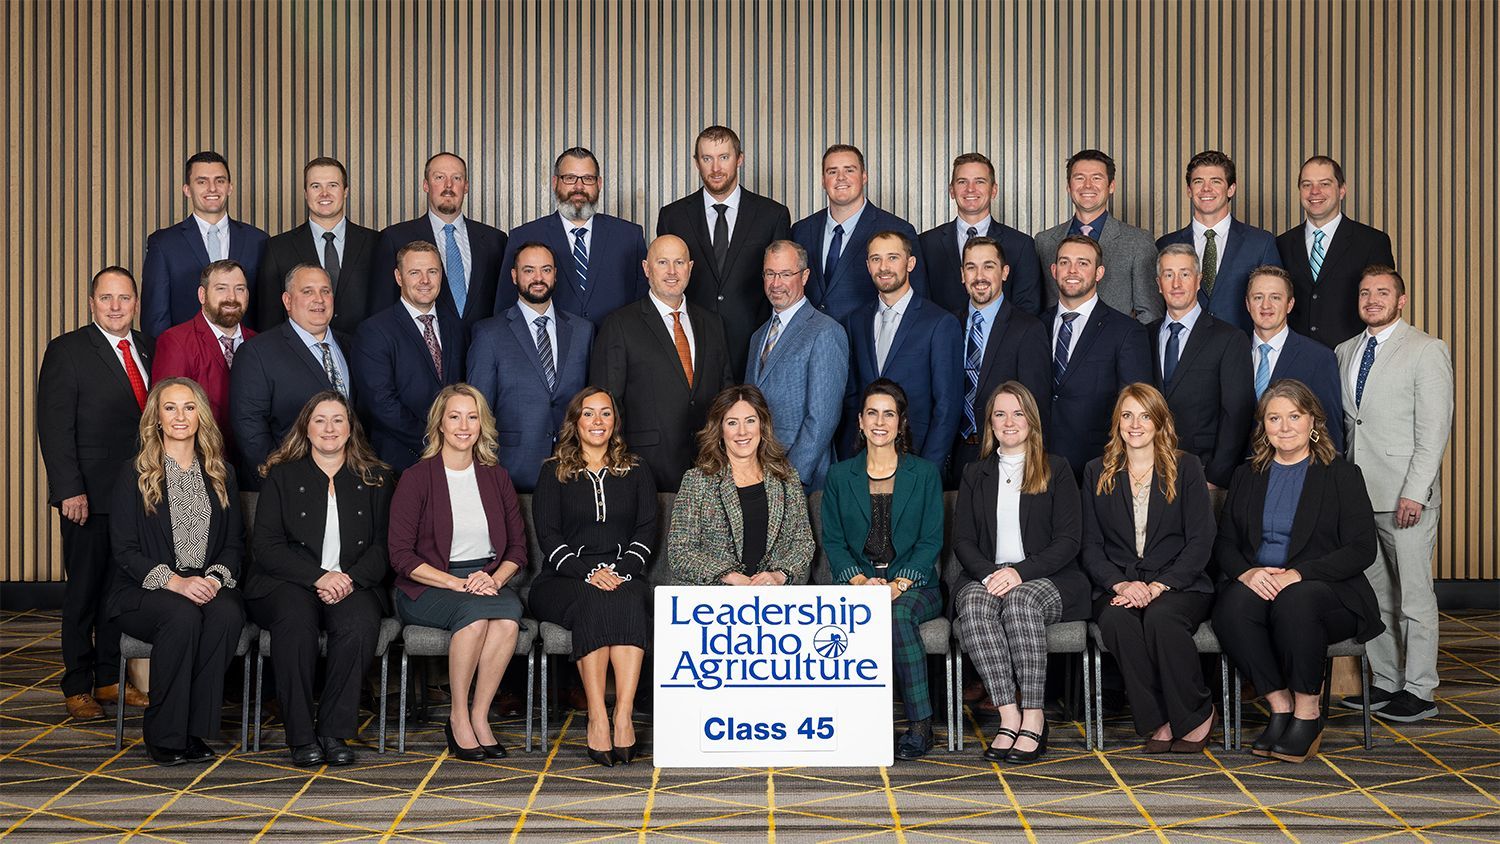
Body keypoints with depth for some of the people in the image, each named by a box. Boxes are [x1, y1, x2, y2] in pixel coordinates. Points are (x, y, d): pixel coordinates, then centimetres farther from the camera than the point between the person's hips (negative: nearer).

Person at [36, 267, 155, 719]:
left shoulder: (148, 349, 12)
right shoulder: (66, 351, -4)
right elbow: (54, 427, -9)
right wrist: (70, 491, -16)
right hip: (89, 496, -5)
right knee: (84, 591, 3)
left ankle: (111, 679, 20)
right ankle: (77, 687, 13)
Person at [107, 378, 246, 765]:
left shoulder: (221, 475, 15)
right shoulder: (134, 475, 4)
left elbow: (235, 542, 12)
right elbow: (124, 549, -3)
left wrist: (215, 577, -10)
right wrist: (174, 581, -18)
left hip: (208, 586, 3)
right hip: (145, 590, -3)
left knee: (227, 613, -32)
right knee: (182, 615, -36)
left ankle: (194, 730, -23)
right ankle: (163, 735, -21)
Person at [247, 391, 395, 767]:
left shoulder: (376, 478, 14)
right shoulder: (282, 476, 10)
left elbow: (383, 546, 7)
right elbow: (265, 546, 0)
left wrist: (349, 578, -13)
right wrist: (318, 577, -15)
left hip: (353, 583, 1)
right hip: (288, 583, -1)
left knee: (361, 623, -33)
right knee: (296, 618, -35)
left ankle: (334, 731, -23)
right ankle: (301, 736, -28)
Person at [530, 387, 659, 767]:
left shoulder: (635, 471, 19)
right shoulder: (554, 472, 13)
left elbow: (647, 531, 9)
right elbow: (547, 535, 2)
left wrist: (621, 571, -9)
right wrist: (588, 572, -13)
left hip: (624, 576, 1)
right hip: (564, 580, -1)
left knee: (628, 600, -34)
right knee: (593, 601, -35)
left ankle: (624, 716, -42)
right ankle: (597, 719, -40)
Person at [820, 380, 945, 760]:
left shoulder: (925, 474, 8)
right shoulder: (839, 476, 12)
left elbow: (931, 540, 1)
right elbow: (832, 541, 7)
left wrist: (897, 585, -14)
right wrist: (861, 581, -12)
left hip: (913, 584, -1)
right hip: (858, 582, 1)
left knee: (898, 613, -35)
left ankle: (920, 725, -27)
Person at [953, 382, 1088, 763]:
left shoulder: (1056, 470, 10)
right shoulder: (975, 475, 19)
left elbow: (1069, 540, 0)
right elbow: (962, 540, 10)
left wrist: (1020, 572, -15)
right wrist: (989, 574, -12)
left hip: (1046, 579, -2)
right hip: (986, 577, 2)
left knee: (1020, 601, -37)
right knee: (974, 604, -33)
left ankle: (1033, 717, -35)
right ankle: (1008, 717, -36)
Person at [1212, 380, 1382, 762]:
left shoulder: (1342, 475, 5)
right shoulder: (1246, 476, 17)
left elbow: (1362, 550, -5)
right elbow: (1224, 542, 13)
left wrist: (1297, 574, -18)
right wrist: (1246, 572, -12)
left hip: (1327, 591, -3)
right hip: (1256, 585, 3)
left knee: (1294, 601, -37)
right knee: (1232, 606, -31)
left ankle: (1308, 711, -20)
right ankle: (1280, 705, -19)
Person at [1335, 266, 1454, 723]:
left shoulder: (1426, 350, -4)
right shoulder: (1345, 352, 15)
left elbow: (1435, 428, -10)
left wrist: (1415, 492, -17)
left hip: (1405, 496, -6)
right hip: (1358, 493, 6)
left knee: (1414, 595, -1)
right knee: (1373, 594, 11)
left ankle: (1419, 690, 6)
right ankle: (1386, 682, 20)